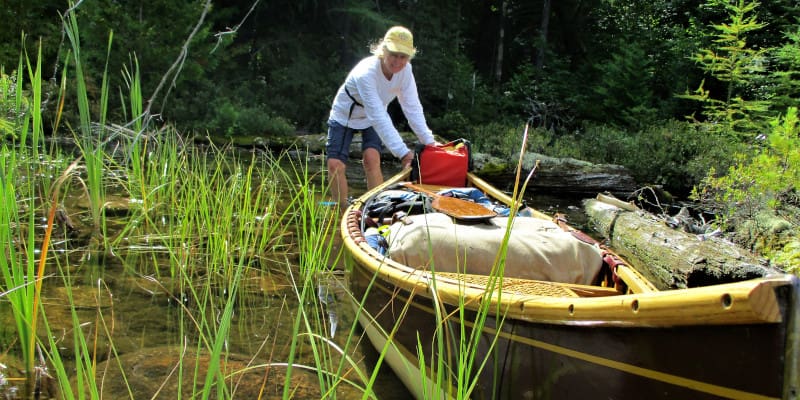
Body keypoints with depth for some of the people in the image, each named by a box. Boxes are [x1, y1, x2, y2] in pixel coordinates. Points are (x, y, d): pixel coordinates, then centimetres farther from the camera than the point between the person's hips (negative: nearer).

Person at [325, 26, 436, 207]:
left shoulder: (405, 70, -22)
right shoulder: (365, 73, -38)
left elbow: (412, 108, -19)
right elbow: (378, 117, -43)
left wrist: (428, 141, -27)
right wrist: (402, 152, -46)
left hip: (373, 118, 3)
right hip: (344, 116, -3)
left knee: (371, 159, -19)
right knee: (335, 164, -13)